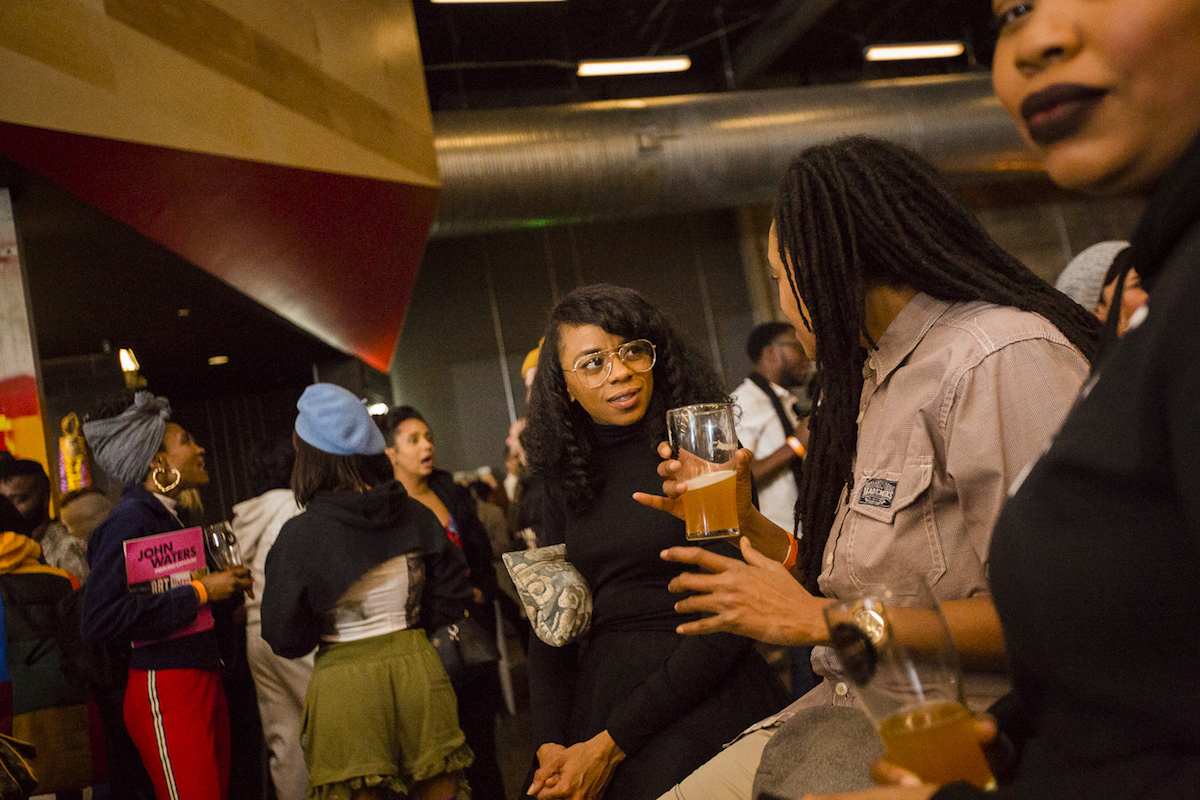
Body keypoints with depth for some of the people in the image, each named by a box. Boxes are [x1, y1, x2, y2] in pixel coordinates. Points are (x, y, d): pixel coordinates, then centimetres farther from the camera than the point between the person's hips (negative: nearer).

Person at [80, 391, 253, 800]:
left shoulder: (169, 517, 16)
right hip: (165, 691, -9)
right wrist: (200, 593, -18)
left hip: (203, 681, 9)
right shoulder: (129, 520, -12)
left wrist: (229, 587, 9)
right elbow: (99, 620, -23)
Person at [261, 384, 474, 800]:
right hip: (415, 666, 3)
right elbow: (451, 597, 5)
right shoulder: (416, 515, -2)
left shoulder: (300, 536, -12)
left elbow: (284, 637, -7)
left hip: (345, 681, -3)